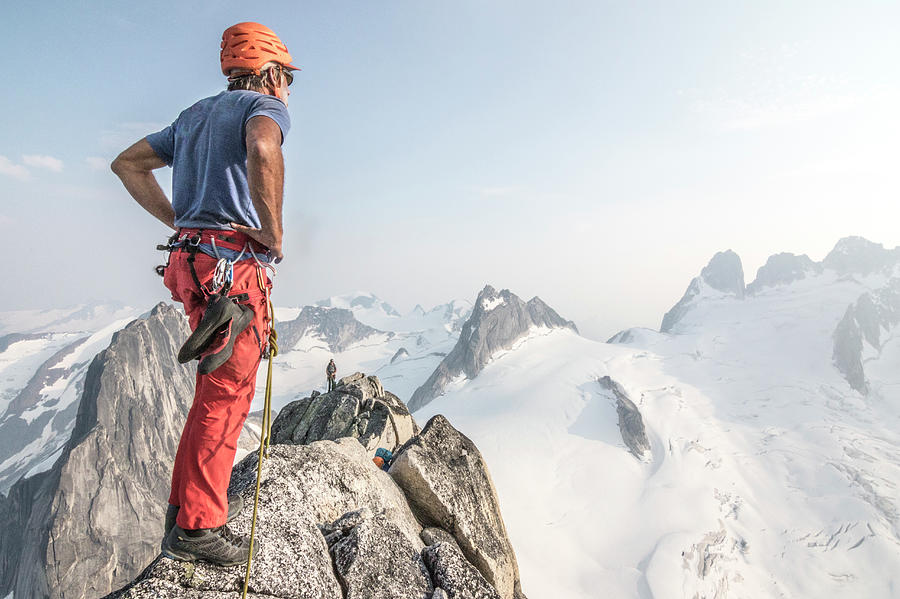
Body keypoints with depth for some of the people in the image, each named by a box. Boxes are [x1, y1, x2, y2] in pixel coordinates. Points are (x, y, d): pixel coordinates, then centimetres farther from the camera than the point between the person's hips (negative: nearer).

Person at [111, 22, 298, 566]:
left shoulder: (195, 115, 23)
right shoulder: (266, 106, -1)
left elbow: (127, 163, 25)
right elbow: (263, 149, -28)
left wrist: (180, 221, 18)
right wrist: (275, 234, -17)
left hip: (192, 259, 9)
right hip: (233, 262, -9)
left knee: (217, 390, 17)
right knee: (227, 394, -3)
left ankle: (191, 501, 26)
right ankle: (197, 527, 4)